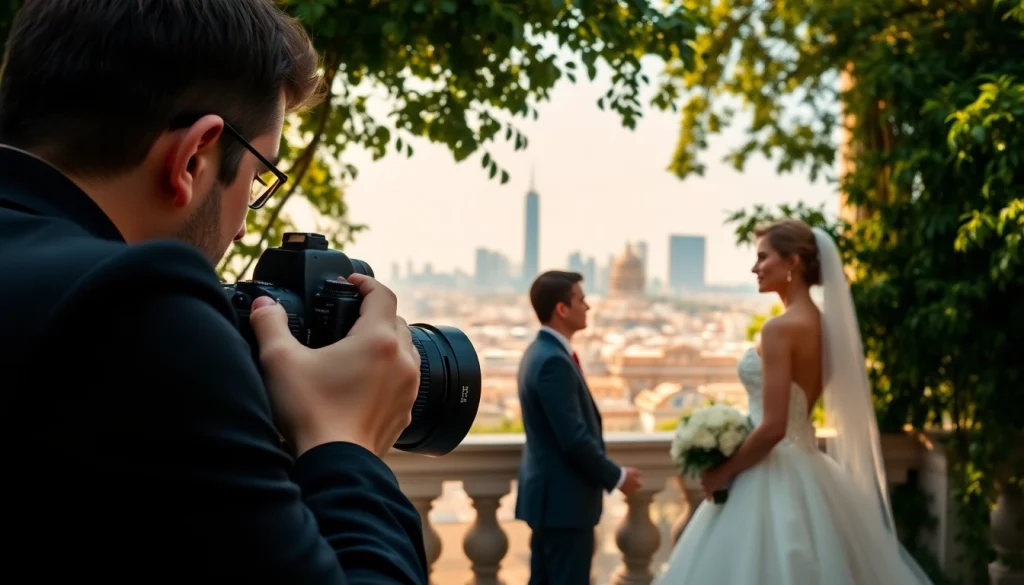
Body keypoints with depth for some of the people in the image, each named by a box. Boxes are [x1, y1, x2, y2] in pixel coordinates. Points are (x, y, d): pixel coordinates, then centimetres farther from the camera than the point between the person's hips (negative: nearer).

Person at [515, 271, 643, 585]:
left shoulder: (541, 352, 11)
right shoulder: (554, 361, -21)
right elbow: (574, 438, -24)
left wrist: (607, 473, 19)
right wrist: (616, 477, -11)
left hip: (550, 492, 10)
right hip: (563, 497, -10)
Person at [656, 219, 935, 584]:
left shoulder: (781, 328, -19)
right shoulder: (821, 325, 9)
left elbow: (773, 428, -23)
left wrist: (721, 473, -10)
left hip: (771, 477, -9)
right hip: (802, 468, 9)